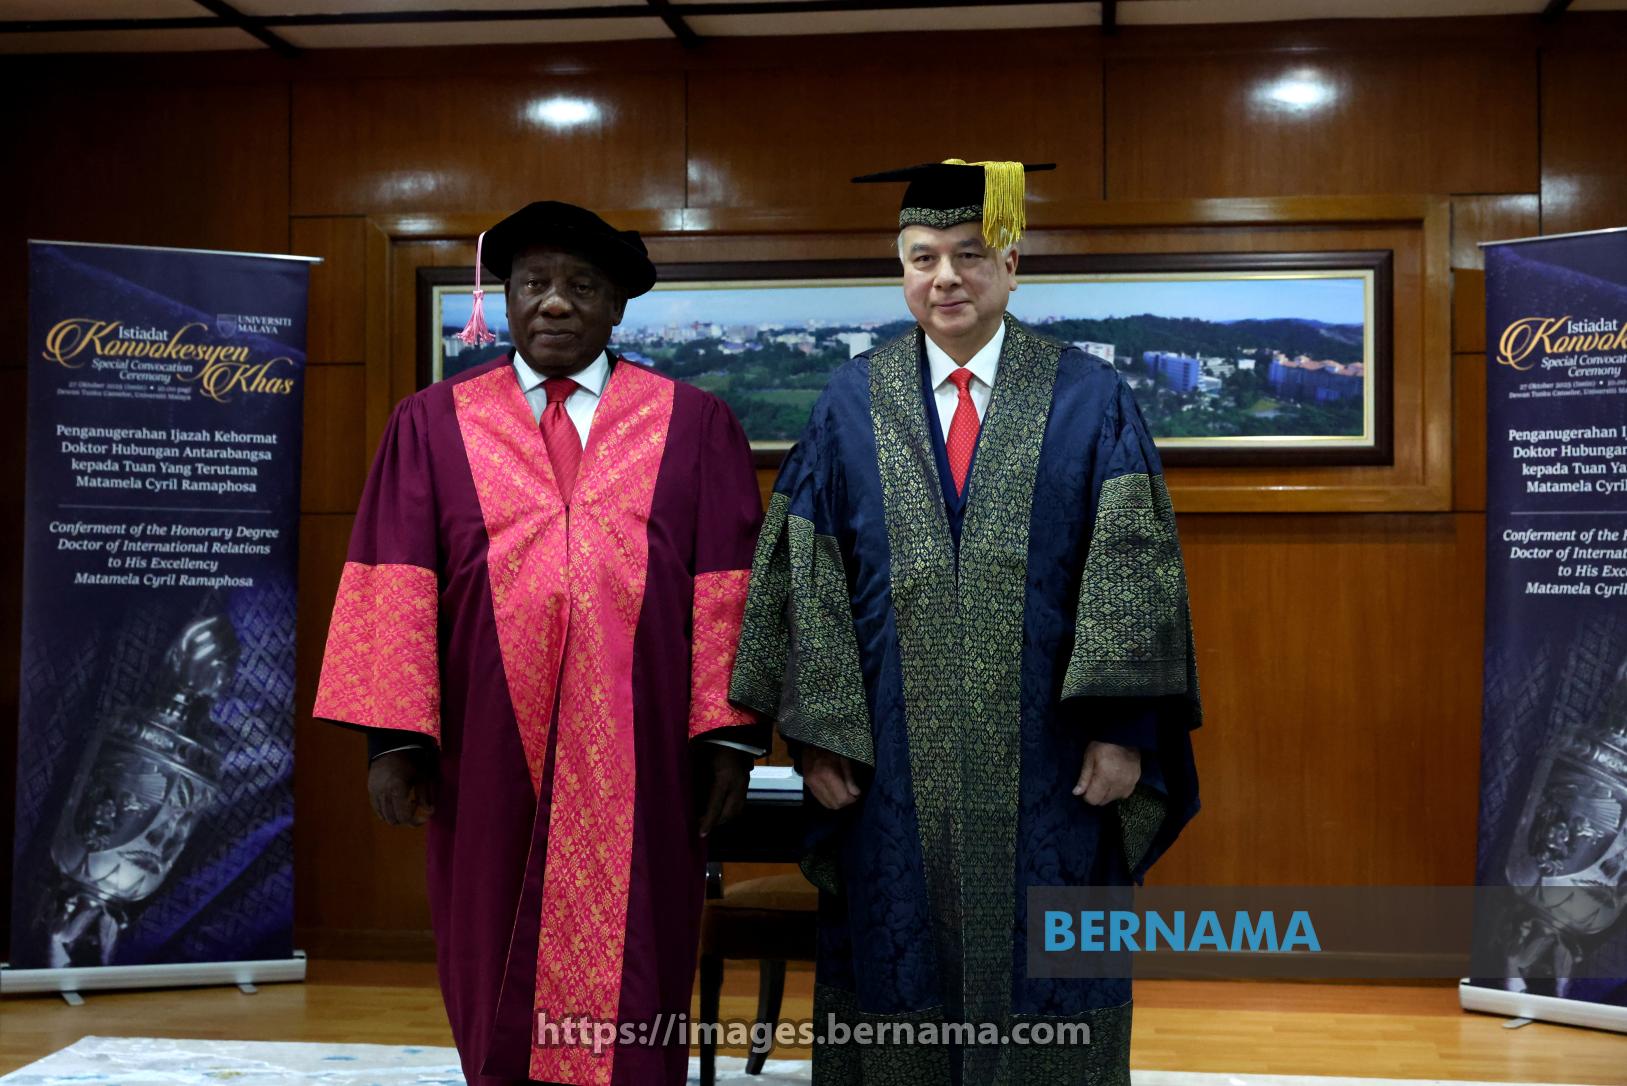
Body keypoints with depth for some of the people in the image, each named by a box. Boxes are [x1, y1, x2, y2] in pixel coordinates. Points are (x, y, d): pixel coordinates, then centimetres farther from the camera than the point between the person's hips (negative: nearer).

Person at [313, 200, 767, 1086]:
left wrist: (729, 736, -5)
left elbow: (727, 589, 1)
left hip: (637, 766, -1)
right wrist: (393, 736, -7)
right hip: (493, 762, 1)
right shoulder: (433, 424, 6)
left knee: (622, 996, 2)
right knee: (499, 995, 12)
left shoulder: (694, 425, 5)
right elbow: (392, 589, 1)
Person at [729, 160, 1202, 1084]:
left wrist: (1122, 730, -12)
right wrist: (818, 734, -4)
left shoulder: (1092, 402, 2)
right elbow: (805, 578, 3)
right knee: (904, 980, 9)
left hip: (1048, 767, -1)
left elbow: (1133, 568, -4)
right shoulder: (851, 407, 5)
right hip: (896, 764, 1)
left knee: (1046, 986, 6)